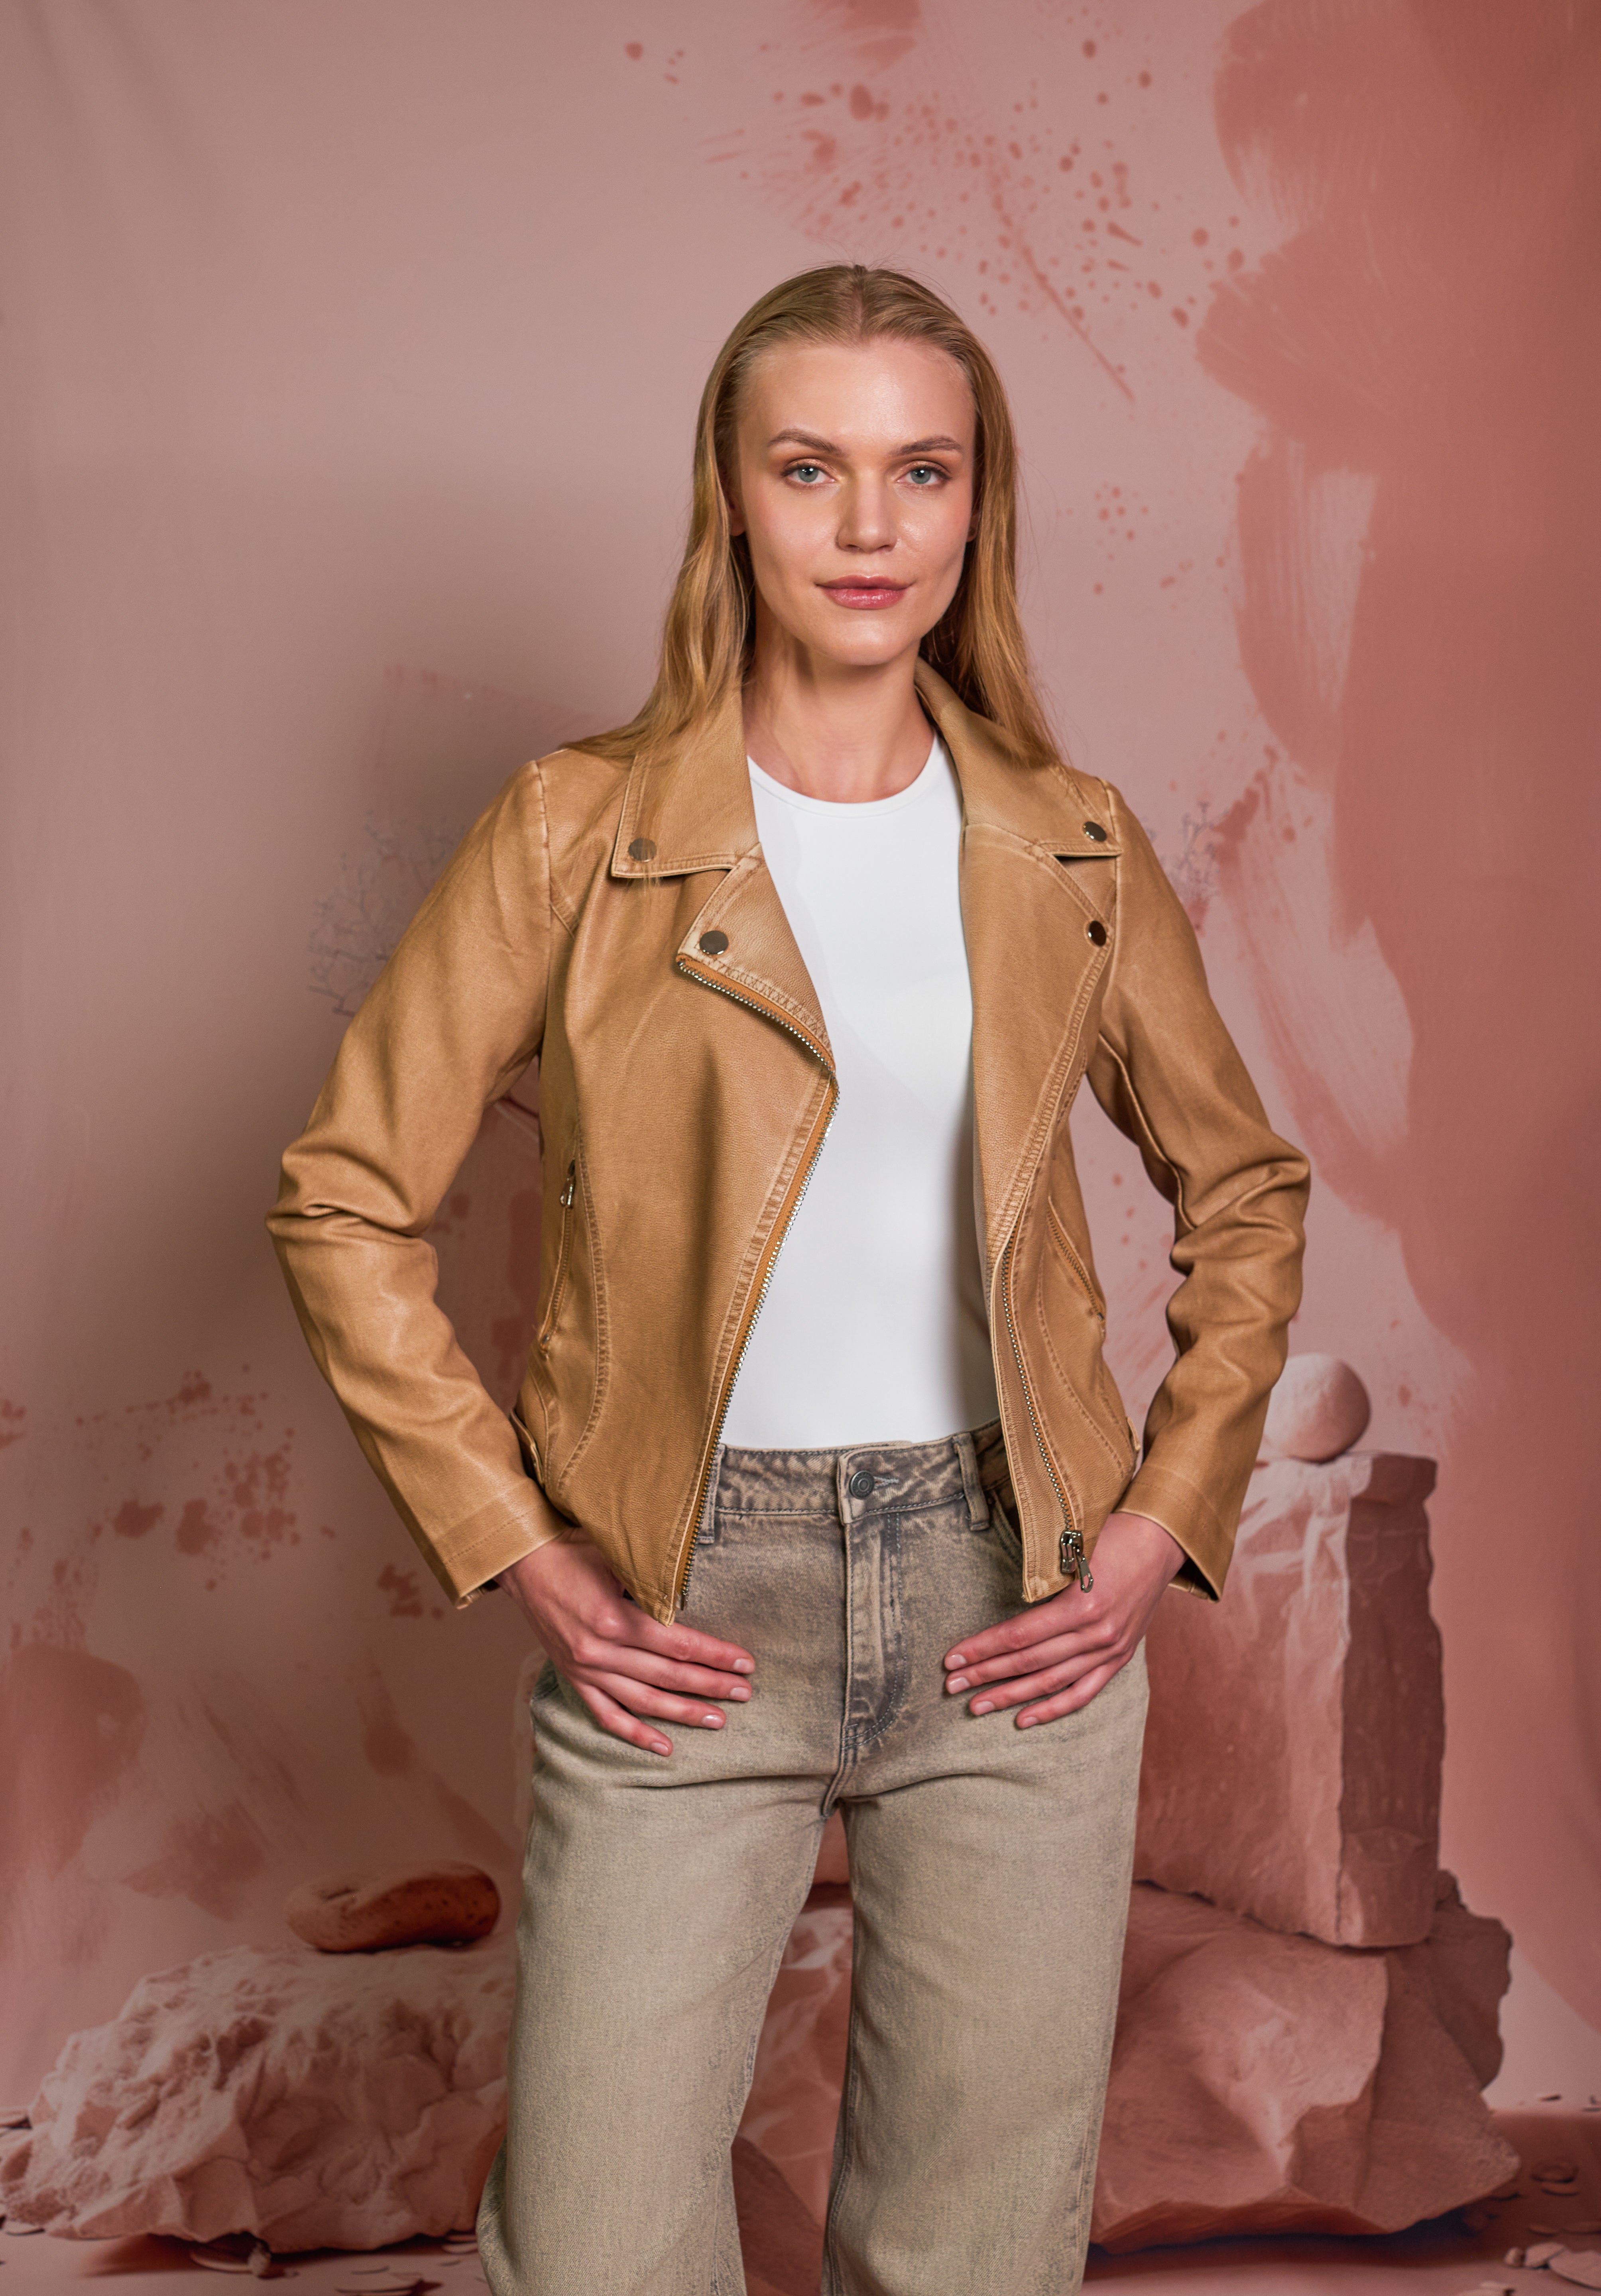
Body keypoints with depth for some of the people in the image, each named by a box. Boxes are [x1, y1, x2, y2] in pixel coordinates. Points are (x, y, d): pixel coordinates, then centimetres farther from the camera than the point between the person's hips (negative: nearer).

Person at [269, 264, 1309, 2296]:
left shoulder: (1072, 849, 4)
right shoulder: (576, 833, -4)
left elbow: (1243, 1192, 15)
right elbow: (344, 1206, 0)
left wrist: (1167, 1518, 4)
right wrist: (518, 1555, -6)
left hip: (1015, 1600, 2)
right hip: (685, 1613, -2)